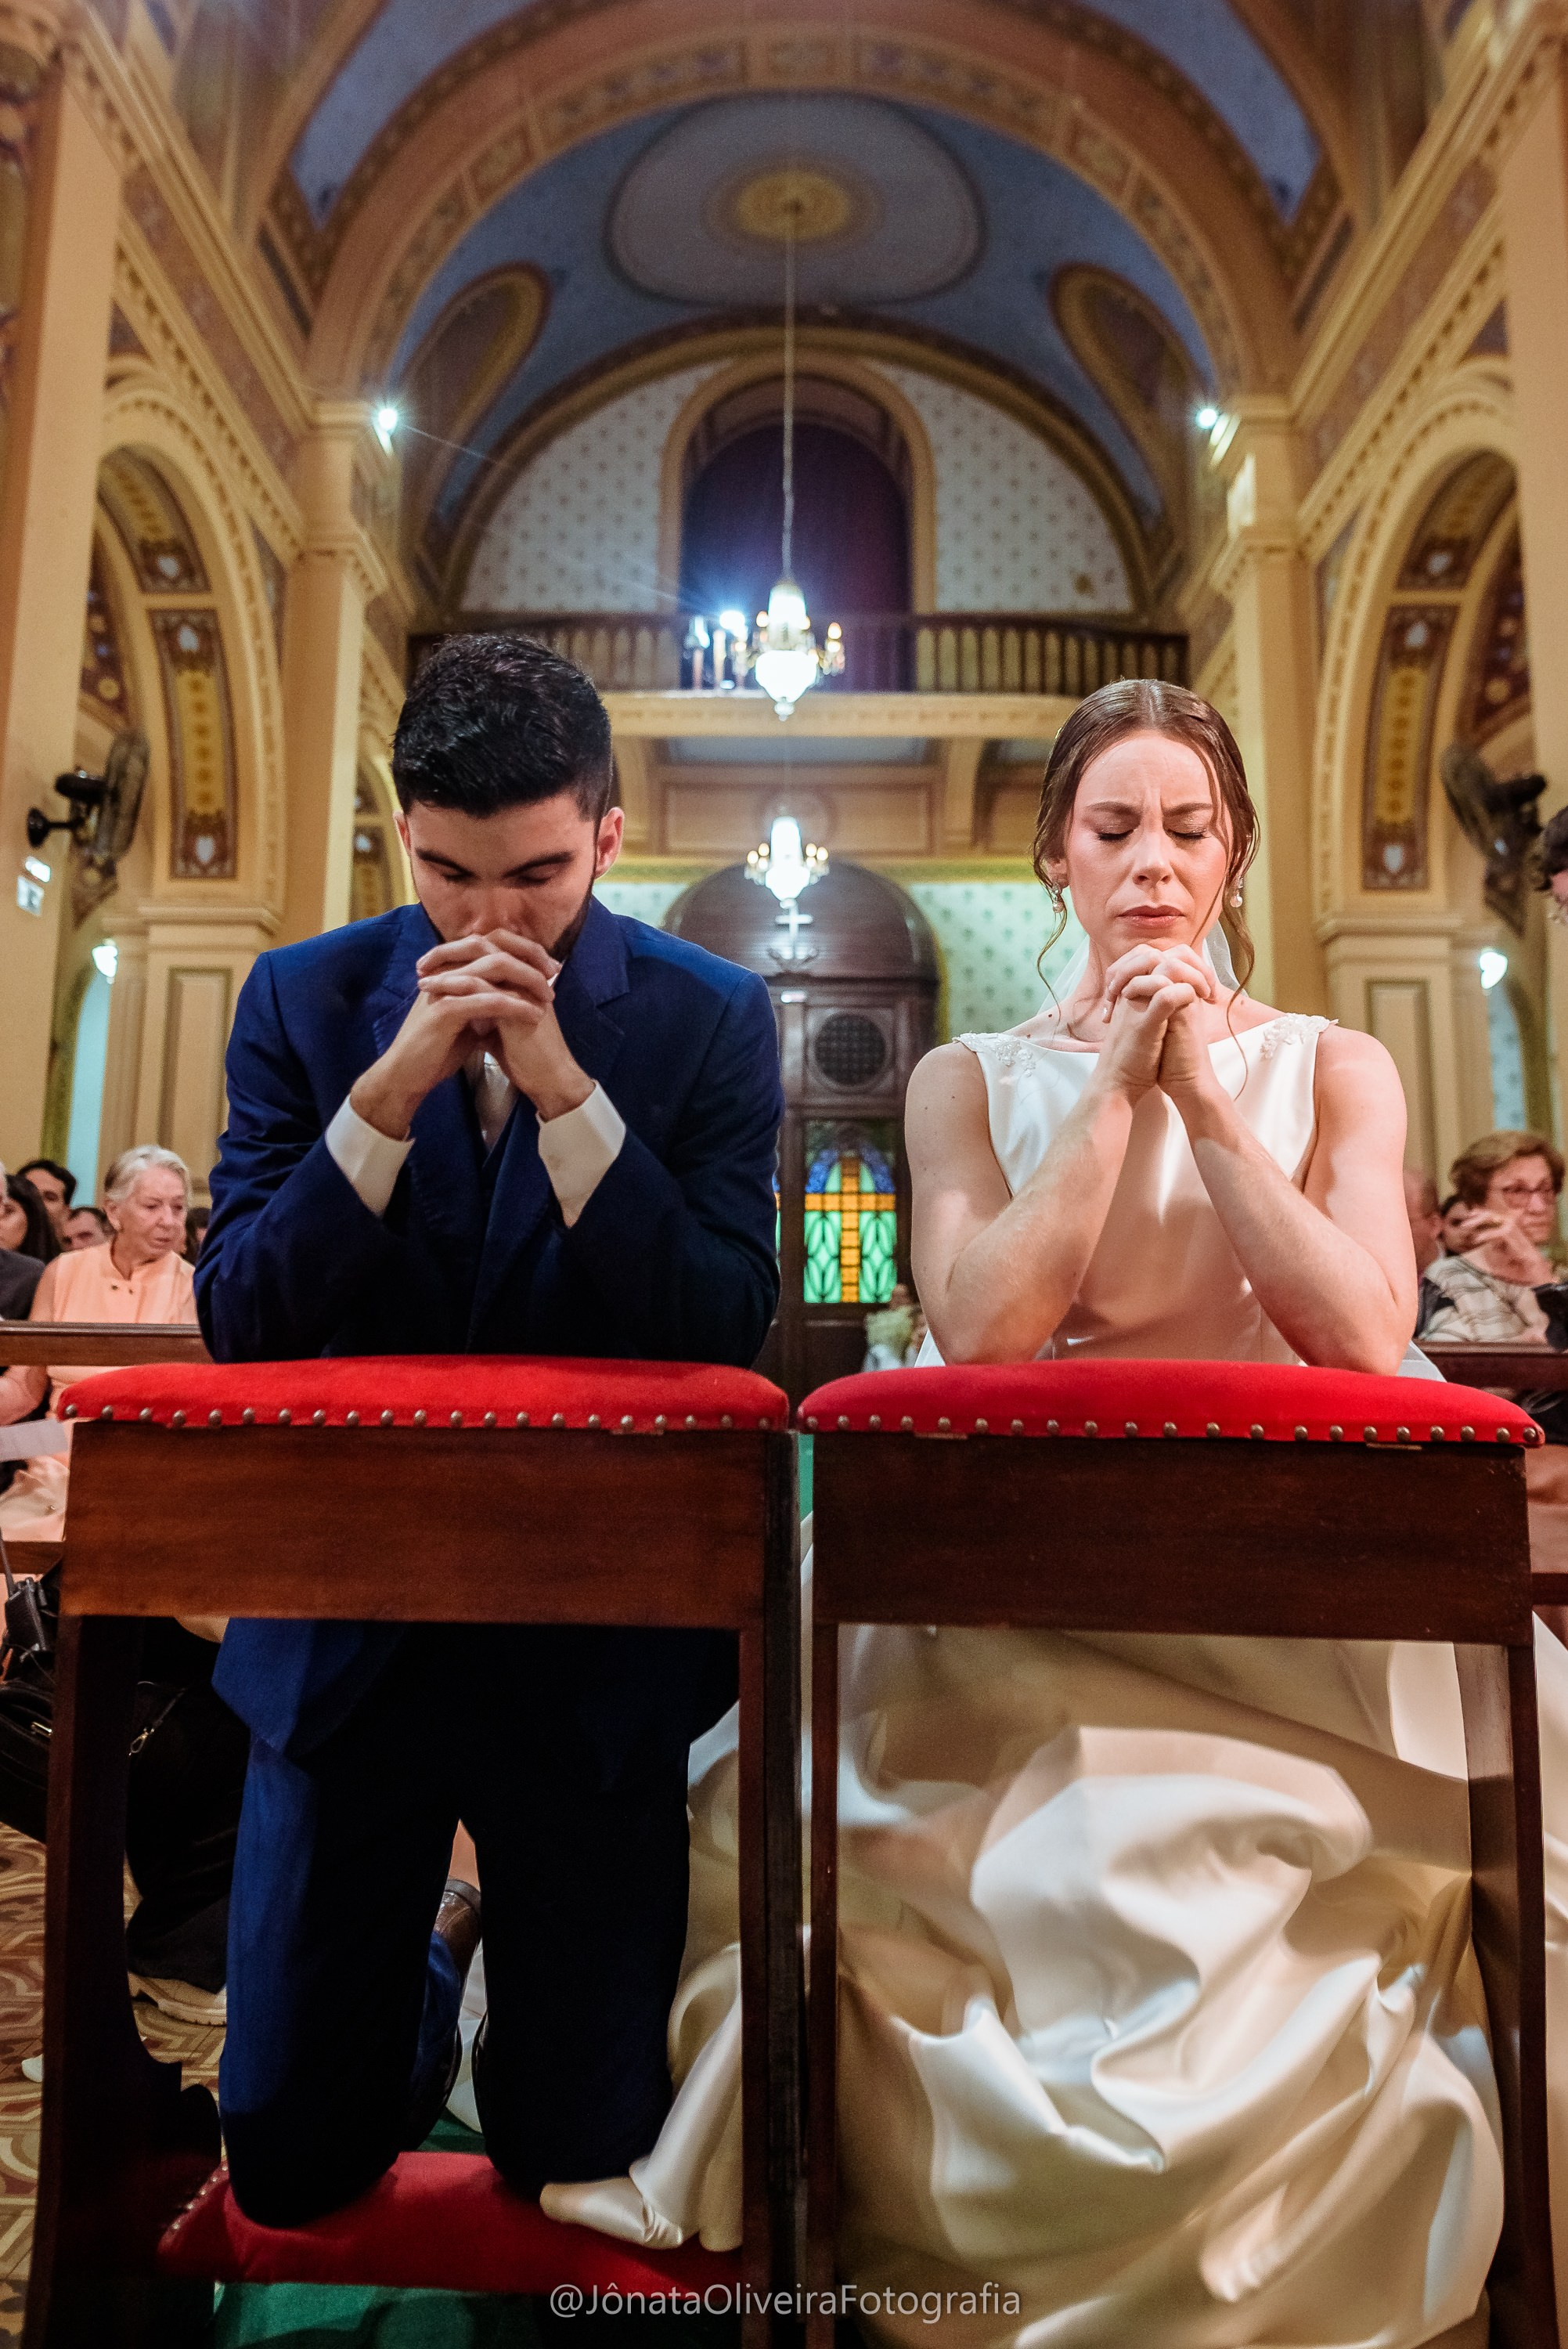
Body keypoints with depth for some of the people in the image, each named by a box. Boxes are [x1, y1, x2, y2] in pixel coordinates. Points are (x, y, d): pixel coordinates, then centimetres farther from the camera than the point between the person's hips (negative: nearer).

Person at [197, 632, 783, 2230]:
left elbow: (726, 1332, -16)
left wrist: (566, 1089, -25)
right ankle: (423, 2000, 47)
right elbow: (234, 1325, -10)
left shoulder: (710, 1018, -8)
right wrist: (389, 1091, -23)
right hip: (349, 1621, 2)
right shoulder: (305, 999, -4)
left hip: (601, 1633, -1)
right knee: (290, 2151, 16)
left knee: (574, 2155, 14)